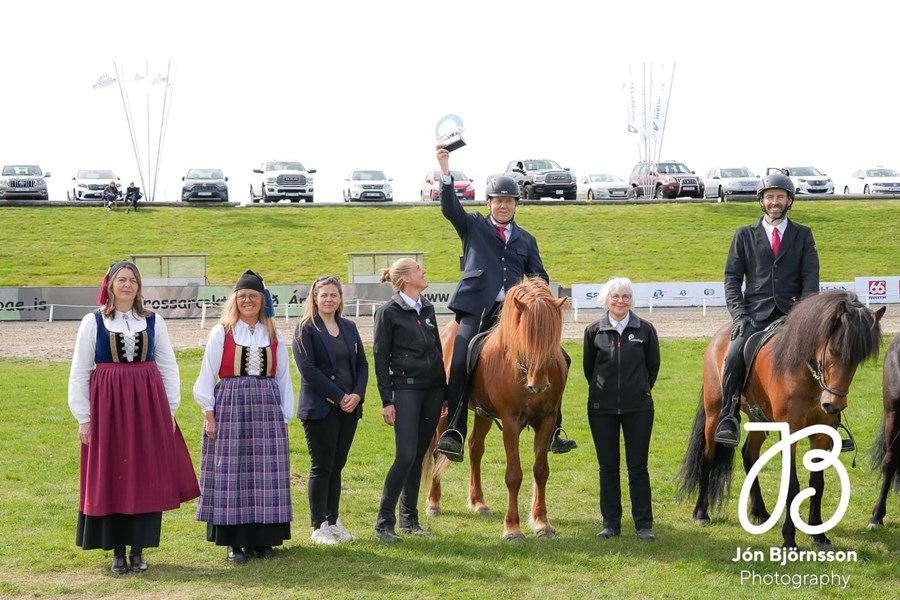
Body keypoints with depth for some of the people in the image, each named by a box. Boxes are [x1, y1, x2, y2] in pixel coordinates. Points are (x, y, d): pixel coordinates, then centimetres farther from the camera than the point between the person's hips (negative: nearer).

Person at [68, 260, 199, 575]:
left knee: (147, 478, 2)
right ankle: (117, 552, 11)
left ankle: (138, 550, 11)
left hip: (147, 407, 2)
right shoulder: (93, 322, 1)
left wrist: (170, 408, 3)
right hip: (108, 407, -1)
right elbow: (79, 372, 2)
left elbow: (168, 367, 10)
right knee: (111, 479, 2)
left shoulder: (153, 322, 6)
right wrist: (83, 417, -2)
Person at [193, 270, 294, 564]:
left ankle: (261, 539, 11)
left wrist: (284, 417, 8)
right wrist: (209, 414, -6)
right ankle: (234, 542, 4)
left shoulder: (274, 336, 10)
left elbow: (283, 378, 12)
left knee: (266, 473, 2)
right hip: (230, 409, -3)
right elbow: (207, 376, 0)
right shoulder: (221, 333, 1)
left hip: (267, 410, 3)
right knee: (231, 473, -2)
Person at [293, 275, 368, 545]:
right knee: (322, 467, -1)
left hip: (349, 408, 5)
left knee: (337, 466, 11)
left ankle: (333, 521, 19)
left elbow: (362, 364, 12)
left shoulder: (349, 328, 13)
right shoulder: (306, 329, -5)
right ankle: (319, 527, 6)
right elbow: (308, 370, -13)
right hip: (320, 408, -5)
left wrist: (357, 395, -6)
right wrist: (338, 397, -16)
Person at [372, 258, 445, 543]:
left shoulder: (427, 308, 13)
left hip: (432, 389, 6)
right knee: (406, 456, -14)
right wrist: (387, 401, -12)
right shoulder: (389, 312, -6)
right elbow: (380, 358, -7)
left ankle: (409, 519, 16)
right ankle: (384, 523, -9)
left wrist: (445, 392, 17)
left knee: (419, 456, 9)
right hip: (406, 389, -6)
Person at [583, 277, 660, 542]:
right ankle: (611, 523, 15)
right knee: (608, 467, 7)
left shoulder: (645, 329, -2)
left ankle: (643, 524, 7)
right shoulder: (594, 330, -1)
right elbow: (588, 366, 10)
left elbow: (653, 364, 9)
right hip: (602, 408, 1)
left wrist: (642, 388, 11)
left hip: (637, 406, -1)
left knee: (637, 466, 2)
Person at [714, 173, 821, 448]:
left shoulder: (803, 235, 15)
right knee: (735, 356, -28)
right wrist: (739, 314, -7)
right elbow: (732, 278, 8)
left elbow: (811, 278, 6)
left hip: (792, 315, 0)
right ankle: (728, 420, -15)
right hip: (756, 315, 0)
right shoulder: (745, 235, 14)